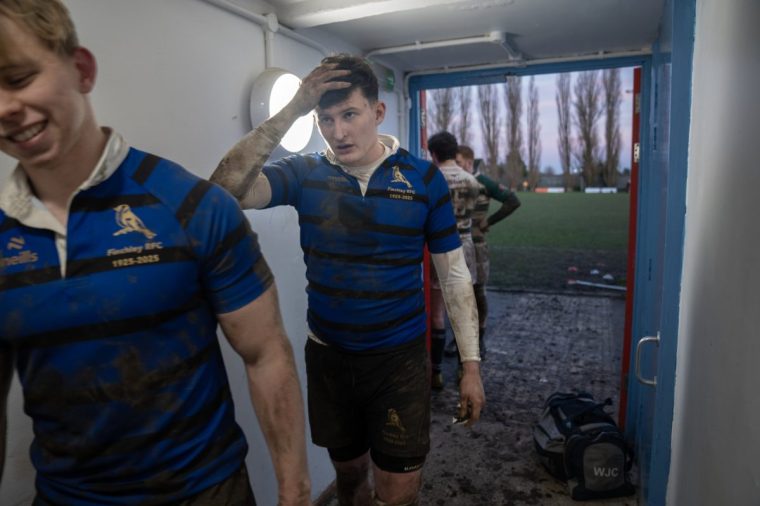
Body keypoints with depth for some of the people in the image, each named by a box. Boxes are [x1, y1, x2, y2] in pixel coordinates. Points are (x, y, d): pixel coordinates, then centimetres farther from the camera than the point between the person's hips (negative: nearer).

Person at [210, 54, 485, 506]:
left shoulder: (423, 178, -7)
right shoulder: (305, 173, -5)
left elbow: (455, 275, -2)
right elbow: (226, 192, -22)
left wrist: (471, 364, -2)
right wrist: (291, 112, -24)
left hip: (400, 359, -1)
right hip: (327, 356, 2)